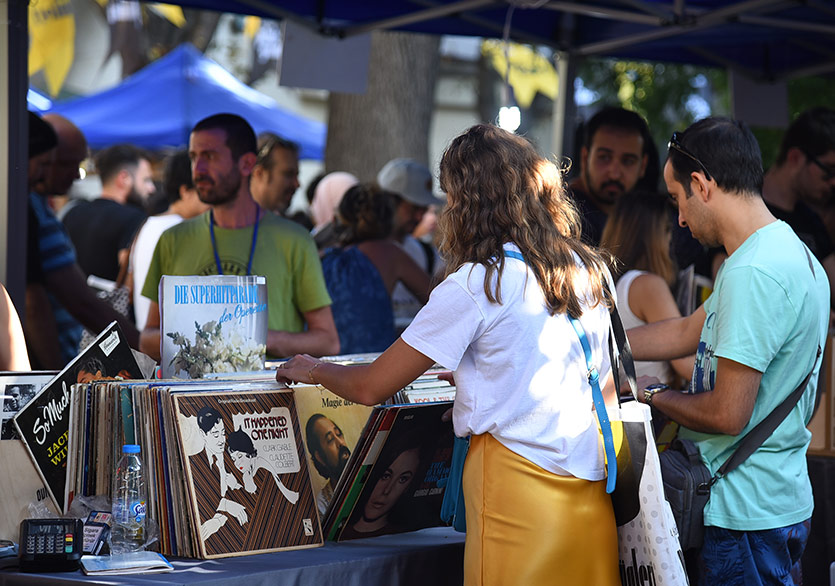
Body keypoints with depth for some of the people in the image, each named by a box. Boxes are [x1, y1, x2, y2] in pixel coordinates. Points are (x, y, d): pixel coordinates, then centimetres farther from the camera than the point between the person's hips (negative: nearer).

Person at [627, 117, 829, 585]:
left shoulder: (752, 274, -22)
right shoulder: (792, 253, 11)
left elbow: (727, 415, -23)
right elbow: (687, 332, 21)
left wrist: (650, 394, -5)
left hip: (744, 517, -10)